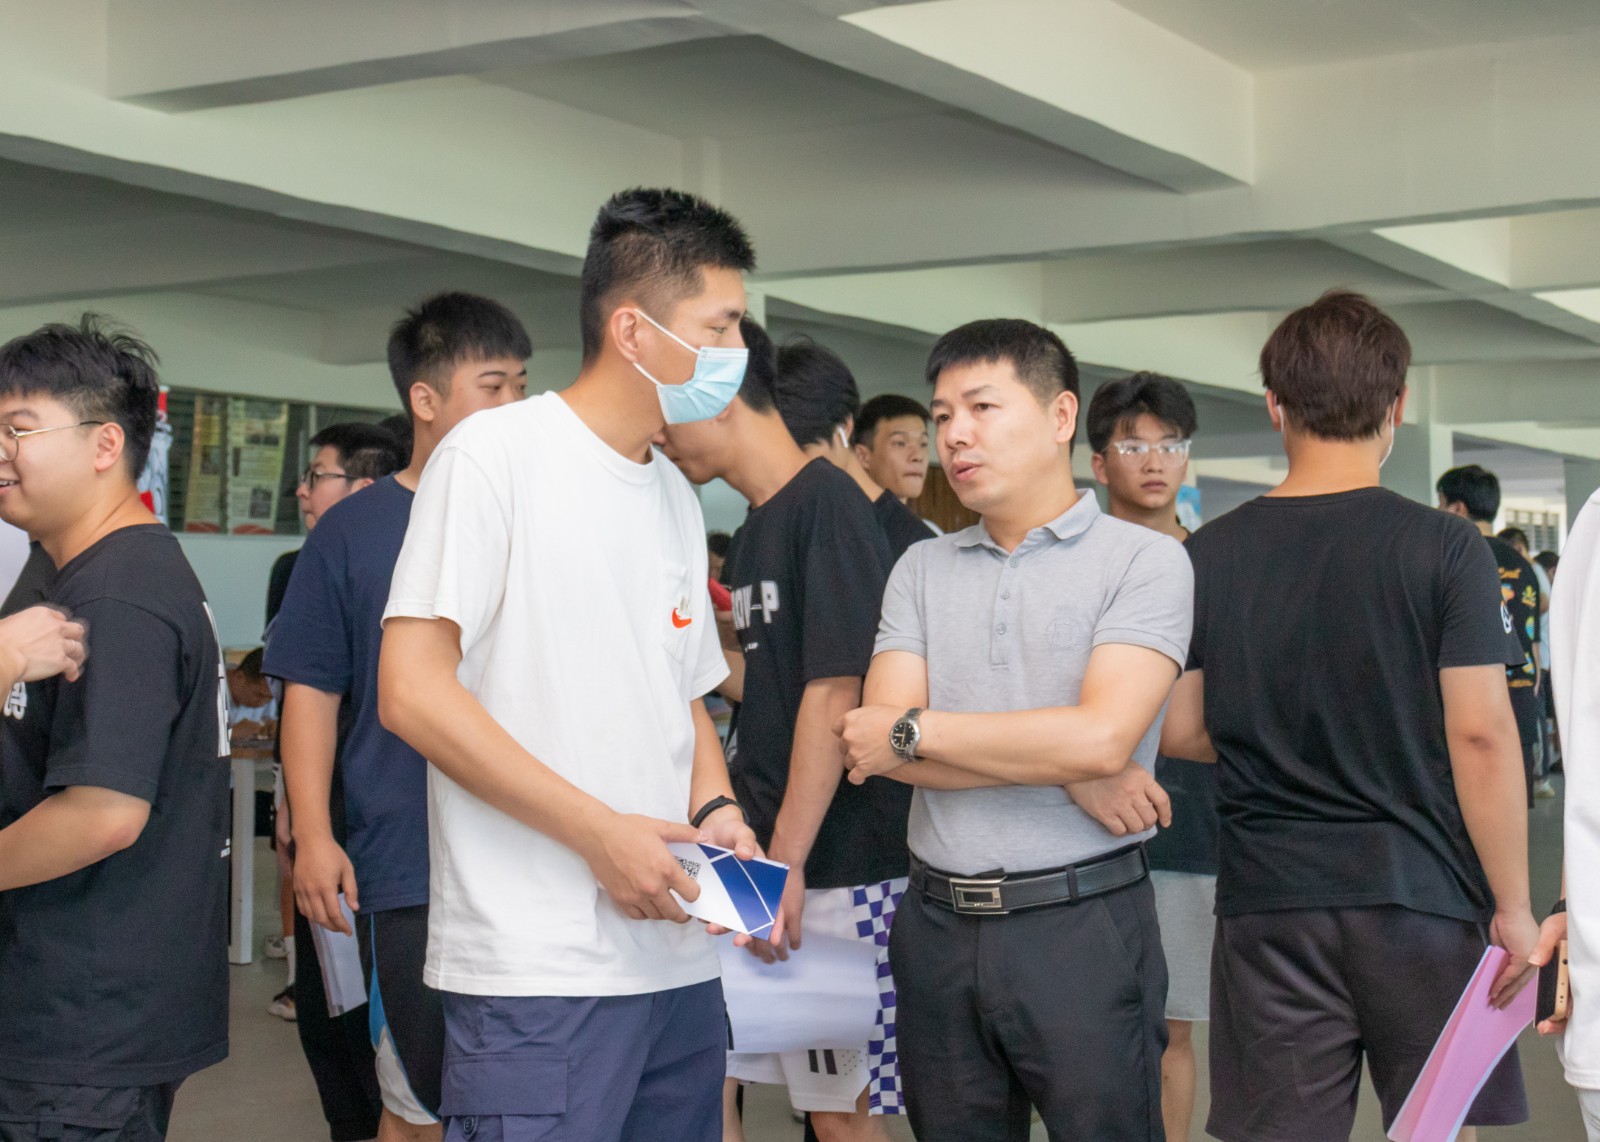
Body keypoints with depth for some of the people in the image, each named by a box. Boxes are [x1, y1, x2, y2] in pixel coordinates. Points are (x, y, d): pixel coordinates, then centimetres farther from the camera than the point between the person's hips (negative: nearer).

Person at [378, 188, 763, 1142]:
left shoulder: (676, 495, 17)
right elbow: (413, 693, -13)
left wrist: (716, 809, 3)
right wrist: (602, 832, -16)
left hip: (678, 952, 7)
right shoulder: (495, 454, -6)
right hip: (539, 968, -7)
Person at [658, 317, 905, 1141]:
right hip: (758, 852, 8)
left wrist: (786, 864, -19)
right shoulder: (753, 529, 15)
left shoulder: (827, 507, -12)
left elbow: (834, 695, -18)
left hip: (835, 867, -8)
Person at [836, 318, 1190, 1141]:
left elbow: (1101, 737, -17)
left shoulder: (1143, 561, -4)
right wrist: (1068, 772, -12)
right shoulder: (921, 569, 10)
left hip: (1081, 921, -4)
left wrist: (913, 732, -8)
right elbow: (872, 743, -3)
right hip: (938, 923, 4)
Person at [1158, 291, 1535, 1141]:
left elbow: (1177, 731, 5)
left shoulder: (1206, 557, 0)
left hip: (1266, 909, 2)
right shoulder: (1444, 549, -8)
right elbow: (1479, 735, -10)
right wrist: (1512, 906, -3)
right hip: (1422, 901, -2)